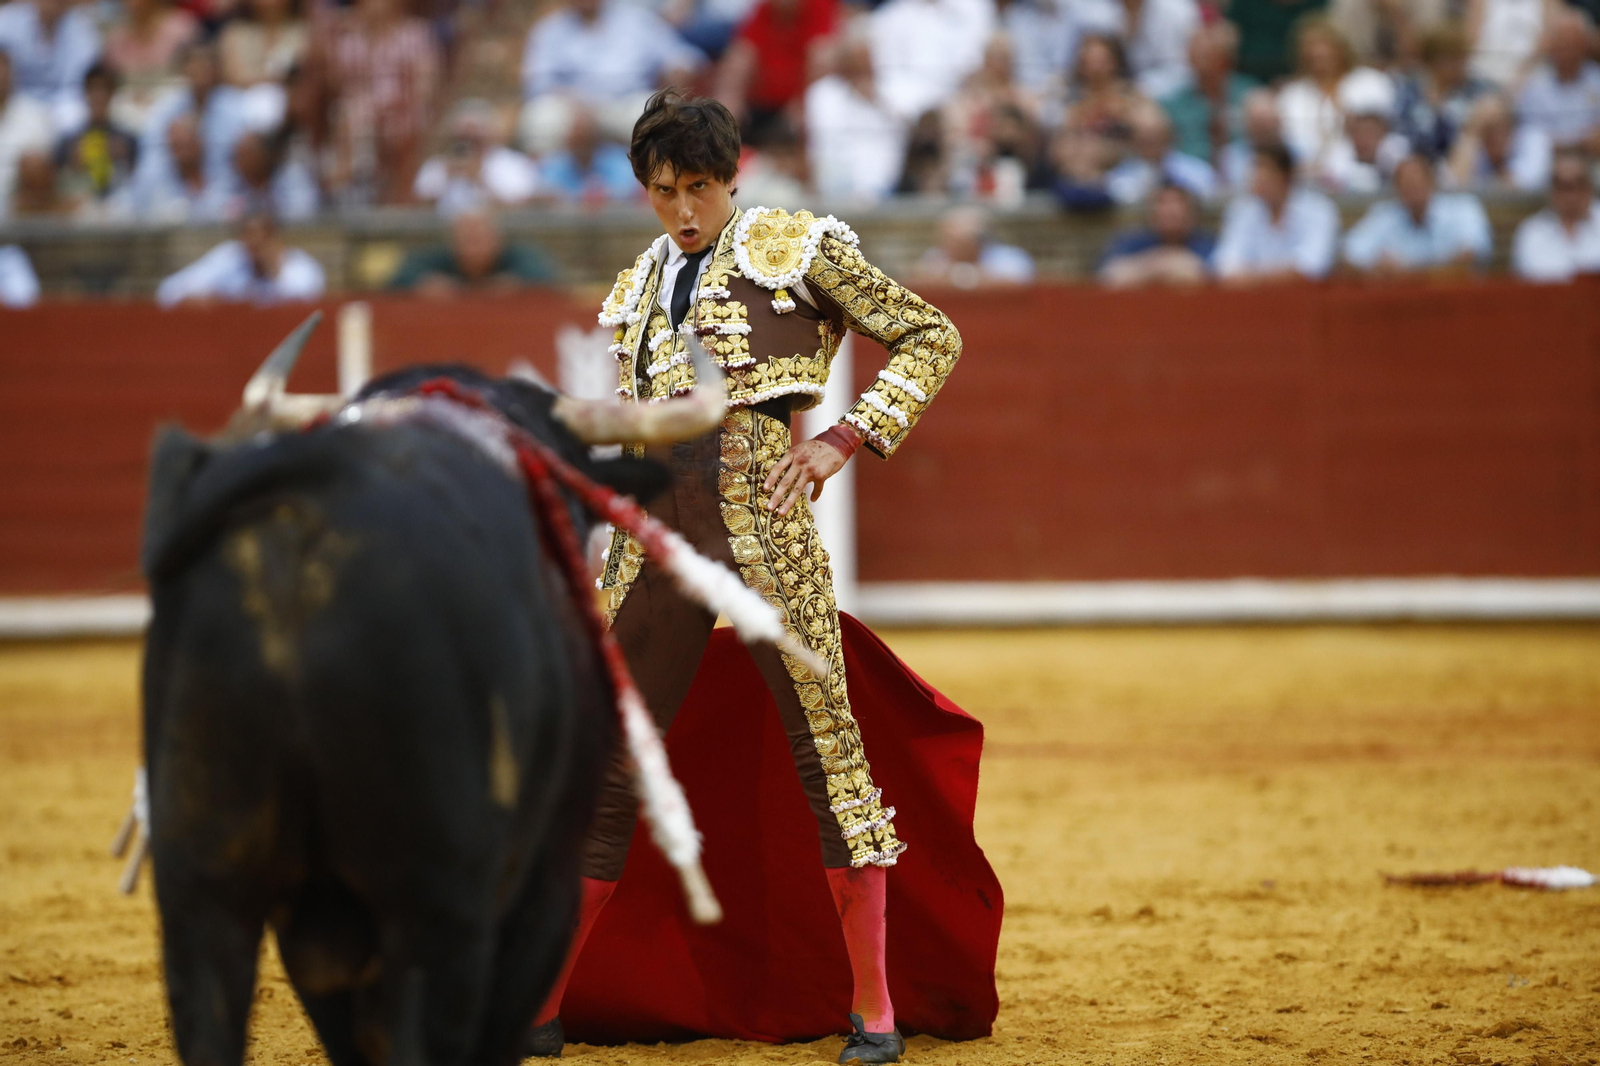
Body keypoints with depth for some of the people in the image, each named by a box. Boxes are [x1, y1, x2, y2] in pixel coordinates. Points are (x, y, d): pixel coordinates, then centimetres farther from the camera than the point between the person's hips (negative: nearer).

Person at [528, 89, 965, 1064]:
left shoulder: (797, 247, 5)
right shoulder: (642, 289, 21)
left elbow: (932, 337, 4)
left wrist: (844, 441, -5)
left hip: (761, 520, -5)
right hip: (653, 530, 5)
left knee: (826, 745, -6)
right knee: (607, 763, 5)